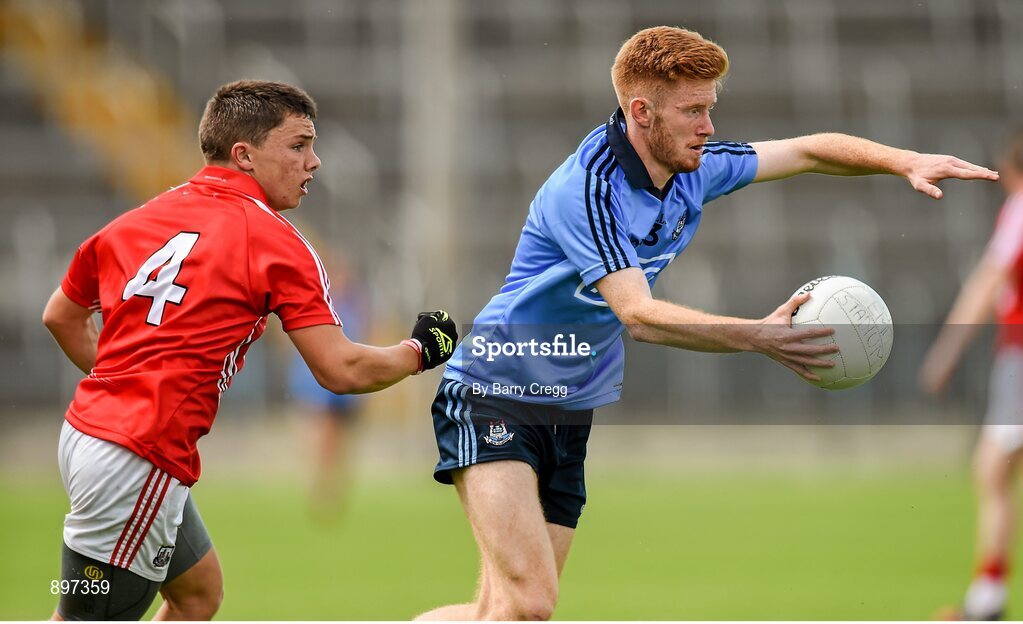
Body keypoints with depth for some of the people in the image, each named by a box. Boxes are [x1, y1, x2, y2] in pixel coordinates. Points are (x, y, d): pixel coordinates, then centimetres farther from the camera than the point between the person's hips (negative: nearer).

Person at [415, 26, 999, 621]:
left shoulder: (694, 171, 1)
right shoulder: (588, 189, -22)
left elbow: (808, 151, 12)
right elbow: (638, 316, -30)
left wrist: (907, 161, -3)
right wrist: (760, 337, -37)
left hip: (571, 413, 8)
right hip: (494, 396, -8)